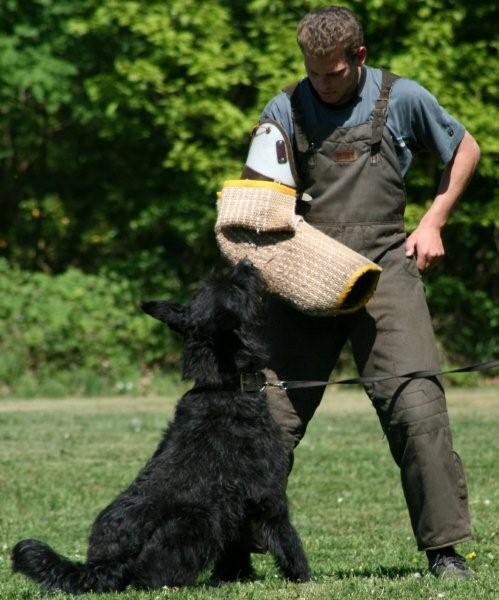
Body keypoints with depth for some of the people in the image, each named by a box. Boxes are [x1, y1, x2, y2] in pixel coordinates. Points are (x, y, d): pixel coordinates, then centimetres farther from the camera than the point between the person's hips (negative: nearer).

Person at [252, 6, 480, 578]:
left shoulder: (402, 98, 4)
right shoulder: (283, 111, 6)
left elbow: (465, 150, 19)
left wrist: (432, 223, 9)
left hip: (385, 271, -1)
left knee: (417, 408, -12)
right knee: (270, 415, -2)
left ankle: (446, 550, -4)